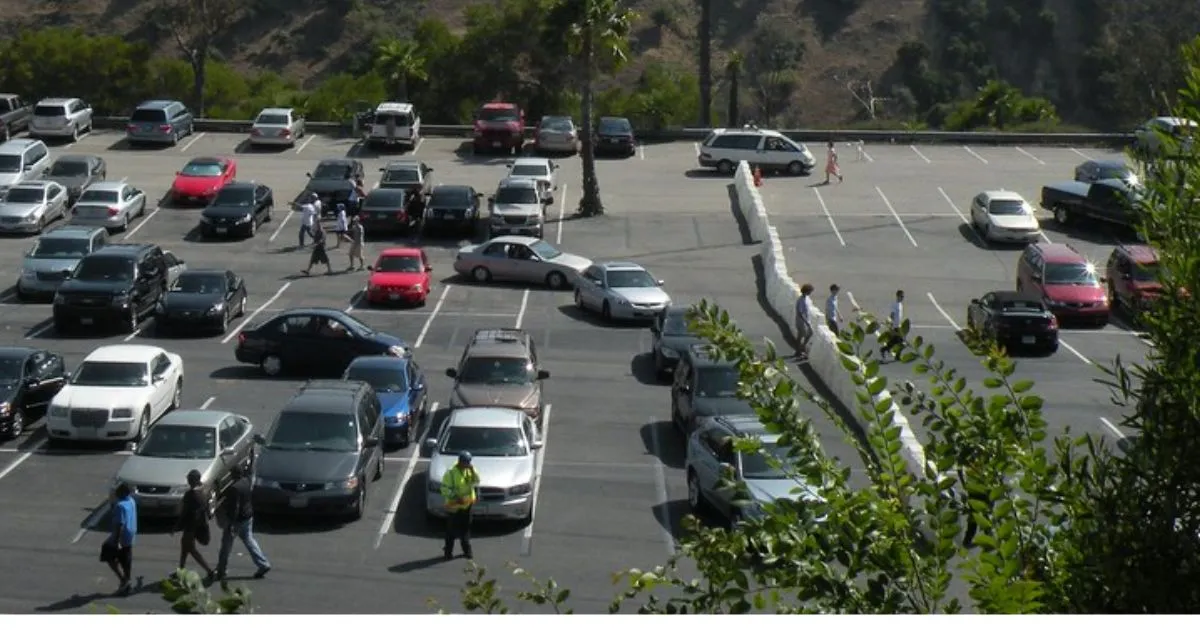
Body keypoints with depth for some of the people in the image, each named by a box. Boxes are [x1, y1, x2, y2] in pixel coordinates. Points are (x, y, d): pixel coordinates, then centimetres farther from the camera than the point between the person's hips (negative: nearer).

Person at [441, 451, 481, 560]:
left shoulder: (469, 470, 1)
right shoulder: (451, 473, -17)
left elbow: (476, 482, -6)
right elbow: (445, 489, -16)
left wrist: (473, 471, -19)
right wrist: (455, 497, -24)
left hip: (467, 505, 5)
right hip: (454, 506, -5)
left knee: (466, 529, 14)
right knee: (451, 530, 2)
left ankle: (467, 550, 25)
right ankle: (448, 551, 12)